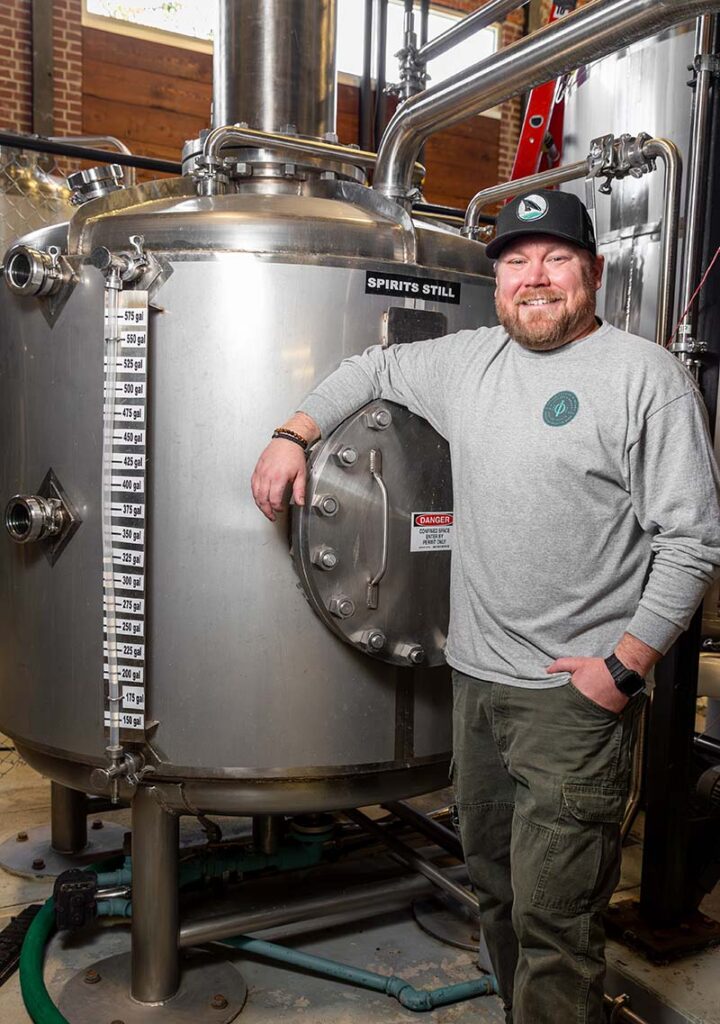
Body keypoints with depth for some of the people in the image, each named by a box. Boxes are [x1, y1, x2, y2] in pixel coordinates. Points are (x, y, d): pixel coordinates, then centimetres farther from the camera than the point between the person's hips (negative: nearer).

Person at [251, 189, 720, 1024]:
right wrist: (293, 434, 12)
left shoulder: (645, 376, -9)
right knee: (495, 887, 21)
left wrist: (625, 666, -15)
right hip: (477, 675, 7)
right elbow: (374, 368, 24)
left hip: (575, 693, -6)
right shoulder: (471, 359, 10)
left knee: (553, 915, 0)